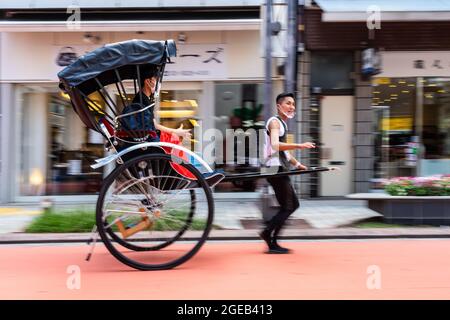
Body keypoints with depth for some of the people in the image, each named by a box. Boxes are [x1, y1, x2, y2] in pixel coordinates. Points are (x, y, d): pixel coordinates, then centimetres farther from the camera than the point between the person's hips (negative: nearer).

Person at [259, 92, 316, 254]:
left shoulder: (282, 123, 21)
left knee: (293, 204, 13)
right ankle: (272, 244, 1)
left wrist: (298, 164, 26)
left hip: (280, 170, 10)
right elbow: (275, 145, -26)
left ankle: (267, 232, 15)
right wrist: (299, 145, -32)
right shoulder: (274, 122, -9)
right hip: (275, 169, -10)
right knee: (287, 207, -6)